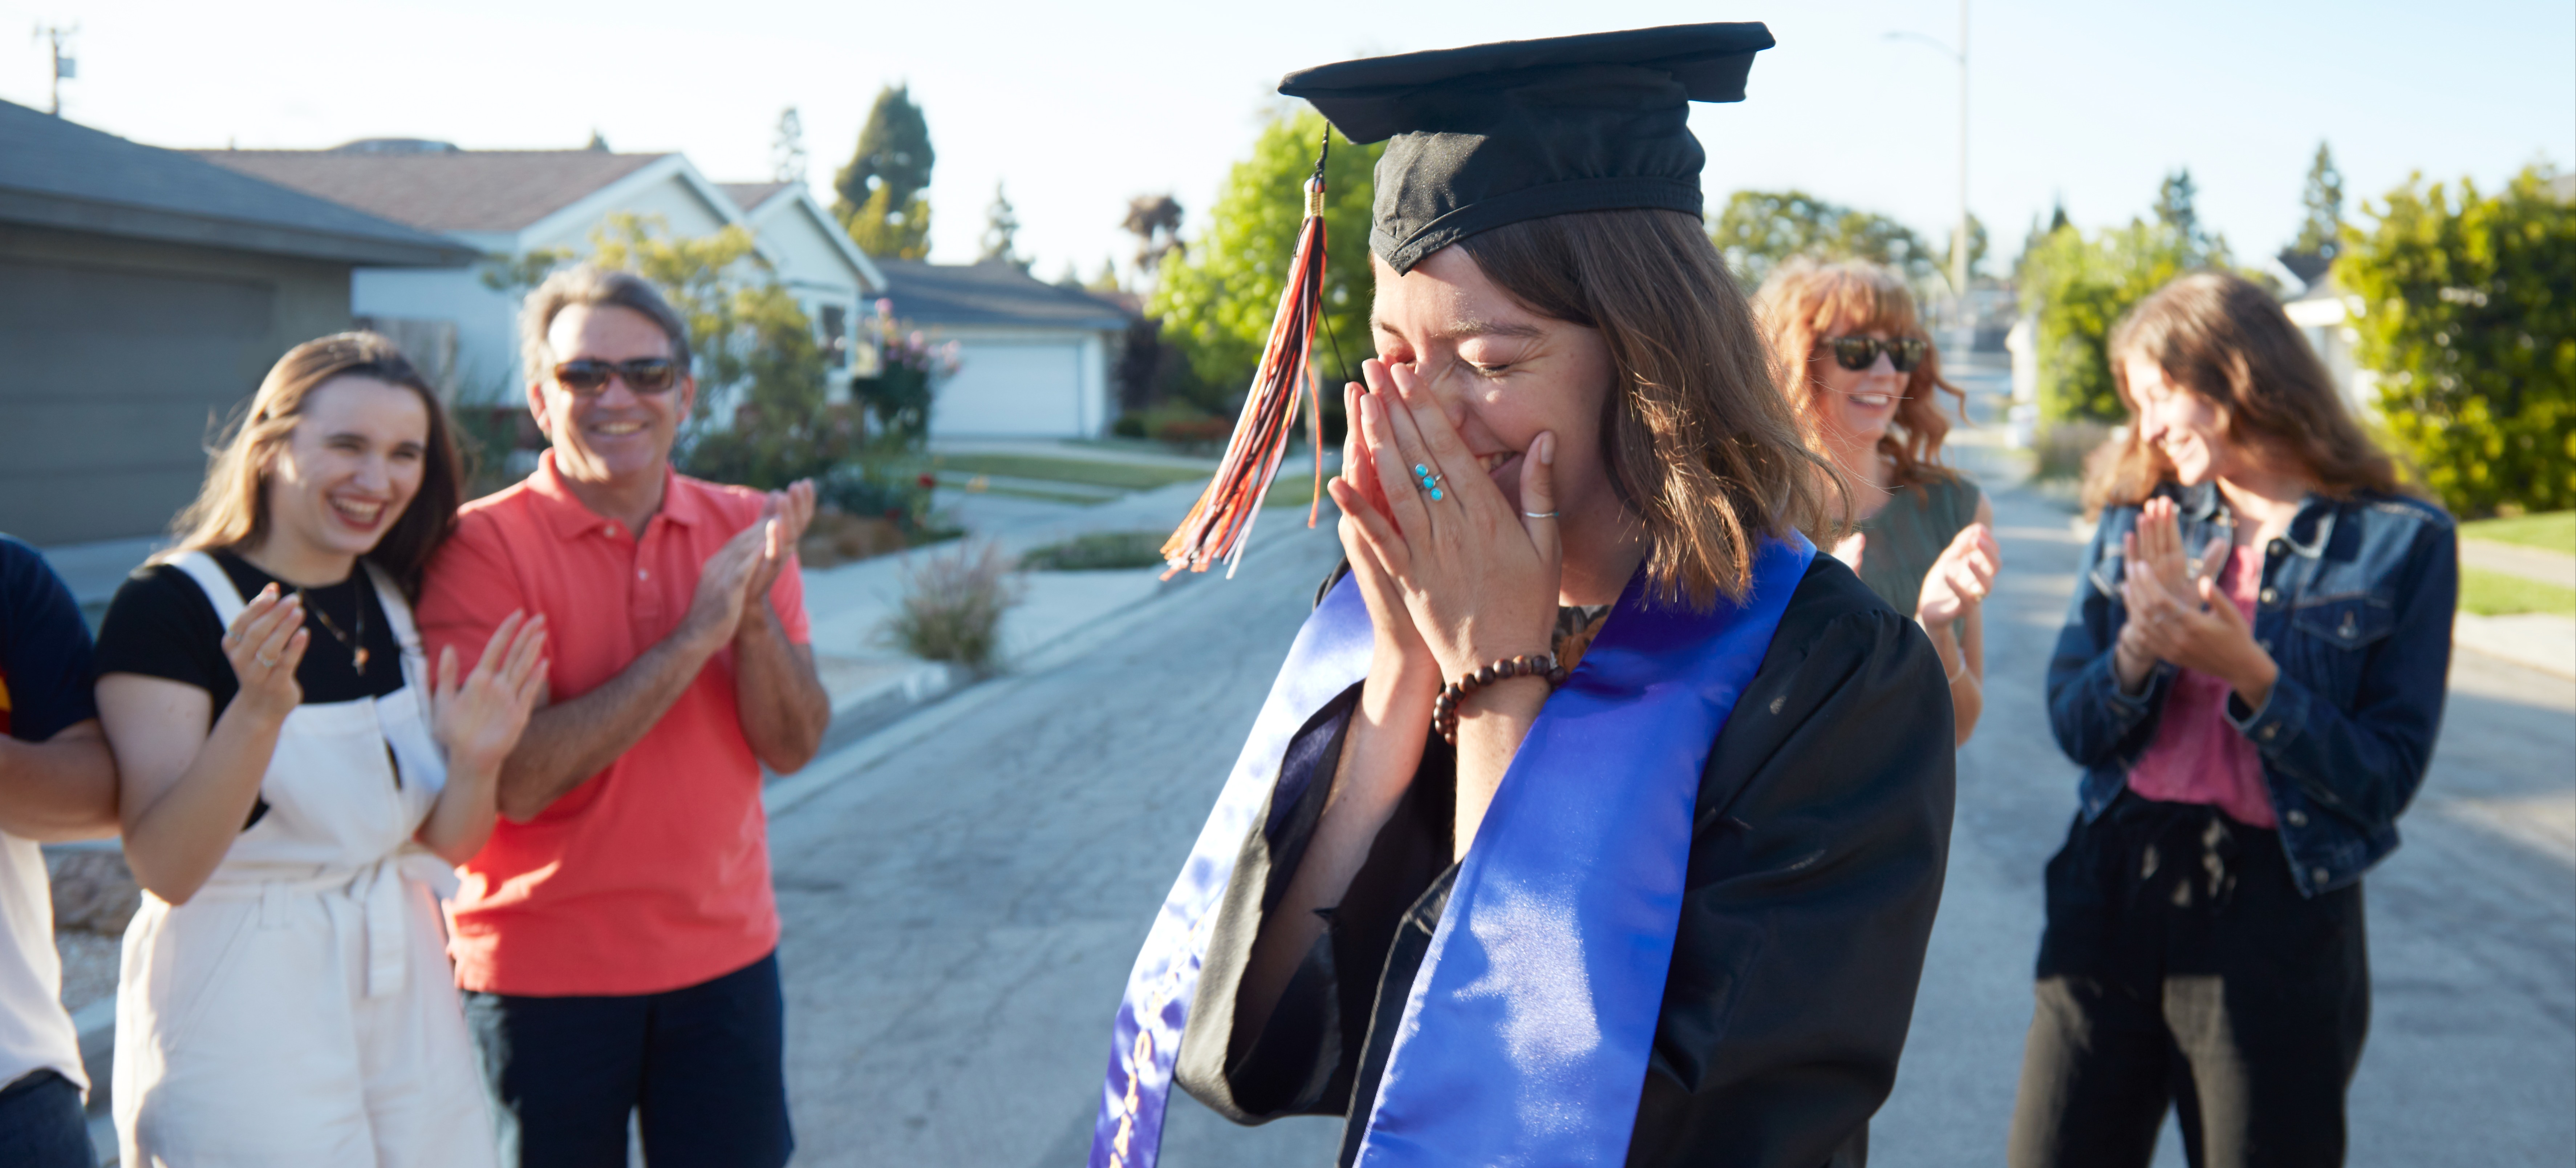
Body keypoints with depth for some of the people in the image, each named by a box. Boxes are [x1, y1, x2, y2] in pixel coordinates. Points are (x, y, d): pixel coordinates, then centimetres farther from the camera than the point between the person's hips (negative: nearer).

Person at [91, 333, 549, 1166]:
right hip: (240, 1019, -6)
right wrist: (259, 711, -32)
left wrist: (476, 760, -14)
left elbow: (446, 845, 6)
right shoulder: (171, 604, -13)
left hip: (406, 1000, 6)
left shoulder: (401, 600, 5)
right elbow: (166, 869, -19)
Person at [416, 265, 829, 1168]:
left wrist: (756, 613, -21)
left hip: (723, 957, 3)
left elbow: (792, 747, -3)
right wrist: (695, 635, -22)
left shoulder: (743, 527, 1)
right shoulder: (482, 545, -12)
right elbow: (516, 782, -21)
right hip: (543, 975, -3)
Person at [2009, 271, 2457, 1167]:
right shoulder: (2137, 523, 7)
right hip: (2113, 892, 3)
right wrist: (2140, 646, -17)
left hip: (2280, 913, -3)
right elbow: (2074, 726, 2)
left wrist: (2247, 674, -20)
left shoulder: (2402, 541, -4)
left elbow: (2386, 780, -8)